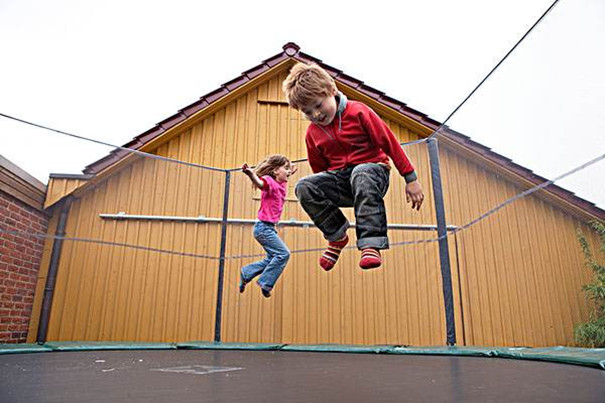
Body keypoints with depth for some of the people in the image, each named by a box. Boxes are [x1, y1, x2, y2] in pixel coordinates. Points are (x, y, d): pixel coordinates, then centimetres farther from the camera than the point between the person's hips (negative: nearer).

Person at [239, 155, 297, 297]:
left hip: (269, 227, 9)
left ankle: (246, 273, 27)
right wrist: (250, 174, -60)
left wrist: (290, 172, 33)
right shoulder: (269, 181, -16)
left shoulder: (281, 183, 9)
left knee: (273, 257, 16)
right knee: (283, 254, -11)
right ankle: (265, 283, -2)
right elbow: (260, 183, -42)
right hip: (263, 227, -9)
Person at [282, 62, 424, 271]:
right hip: (340, 178, 4)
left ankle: (371, 244, -41)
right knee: (304, 187, -23)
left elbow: (390, 142, -8)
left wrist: (411, 179, -8)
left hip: (373, 169, -4)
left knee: (361, 174, -42)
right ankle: (337, 236, -6)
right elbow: (320, 169, 17)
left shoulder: (358, 112, -9)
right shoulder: (312, 133, 6)